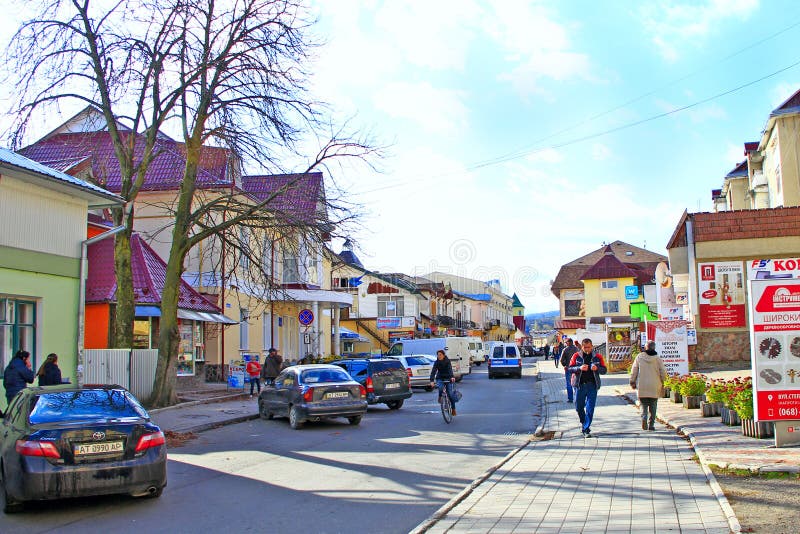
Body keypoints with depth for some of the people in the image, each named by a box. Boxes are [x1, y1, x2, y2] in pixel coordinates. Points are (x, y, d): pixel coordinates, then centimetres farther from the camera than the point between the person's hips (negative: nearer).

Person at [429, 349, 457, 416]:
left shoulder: (447, 361, -12)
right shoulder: (436, 362, -8)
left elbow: (450, 369, -28)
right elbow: (433, 371, -18)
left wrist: (452, 377, -47)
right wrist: (432, 381, -34)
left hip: (448, 378, -1)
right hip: (440, 379, 1)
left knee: (450, 394, -10)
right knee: (440, 388, -31)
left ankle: (453, 408, 6)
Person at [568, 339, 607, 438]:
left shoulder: (597, 357, 4)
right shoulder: (576, 356, 3)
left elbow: (604, 370, 6)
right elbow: (570, 368, 0)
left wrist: (597, 368, -16)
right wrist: (580, 368, -19)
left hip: (592, 385, -1)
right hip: (580, 385, 1)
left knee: (590, 409, -4)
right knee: (579, 407, 8)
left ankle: (586, 429, 2)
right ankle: (583, 423, 35)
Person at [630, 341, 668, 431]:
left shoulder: (640, 357, -1)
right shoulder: (657, 358, -2)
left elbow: (634, 370, 1)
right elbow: (663, 372, 0)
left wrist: (632, 382, 10)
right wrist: (662, 382, 15)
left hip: (642, 386, 0)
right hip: (654, 386, 0)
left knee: (644, 404, 8)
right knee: (653, 406, 10)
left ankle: (644, 417, -18)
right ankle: (651, 424, 7)